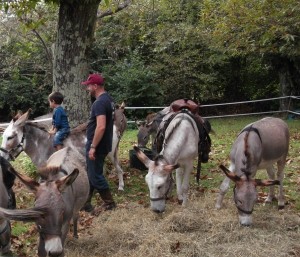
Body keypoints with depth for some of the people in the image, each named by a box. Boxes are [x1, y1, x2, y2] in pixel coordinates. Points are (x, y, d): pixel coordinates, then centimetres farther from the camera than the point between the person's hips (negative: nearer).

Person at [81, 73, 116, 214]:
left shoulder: (100, 102, -21)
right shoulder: (108, 99, 11)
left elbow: (101, 127, -30)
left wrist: (93, 147, -25)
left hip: (97, 146, -10)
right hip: (102, 145, 10)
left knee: (95, 176, 0)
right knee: (90, 174, 17)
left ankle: (109, 203, 10)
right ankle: (85, 202, 25)